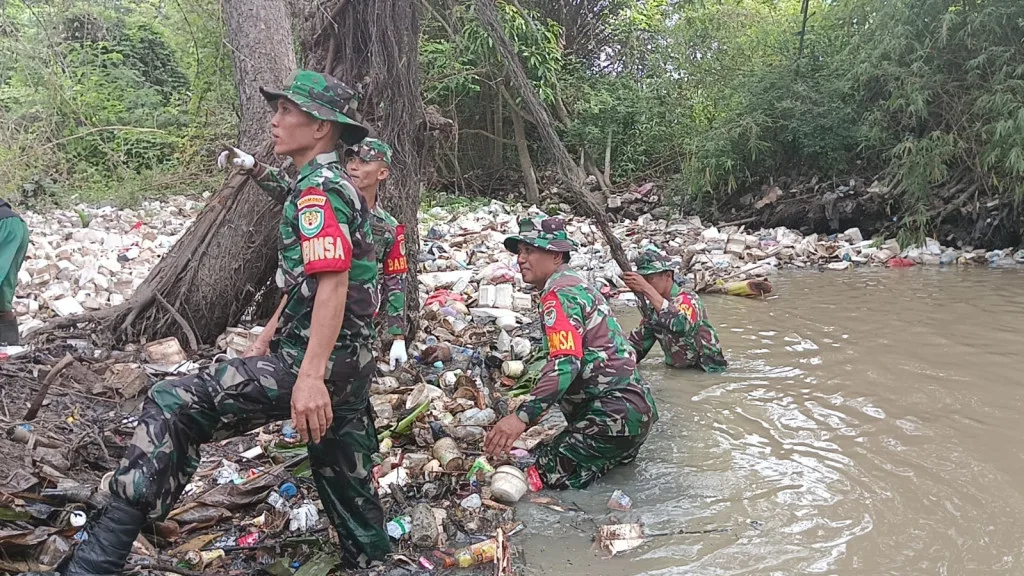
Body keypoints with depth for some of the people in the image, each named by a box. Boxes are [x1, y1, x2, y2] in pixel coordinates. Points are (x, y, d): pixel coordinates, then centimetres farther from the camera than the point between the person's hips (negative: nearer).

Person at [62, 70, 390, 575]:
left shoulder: (318, 189, -11)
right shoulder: (335, 184, 20)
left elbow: (333, 283, -25)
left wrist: (309, 377, -34)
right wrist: (265, 344, 26)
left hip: (317, 361, -10)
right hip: (348, 362, 10)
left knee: (172, 406, -11)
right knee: (347, 482, 17)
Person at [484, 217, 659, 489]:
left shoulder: (559, 292, -14)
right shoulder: (575, 283, 17)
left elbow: (565, 363, -27)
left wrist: (523, 416, -31)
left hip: (615, 412, -10)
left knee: (548, 472, -9)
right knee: (545, 452, 19)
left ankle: (619, 453, -1)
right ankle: (622, 451, 16)